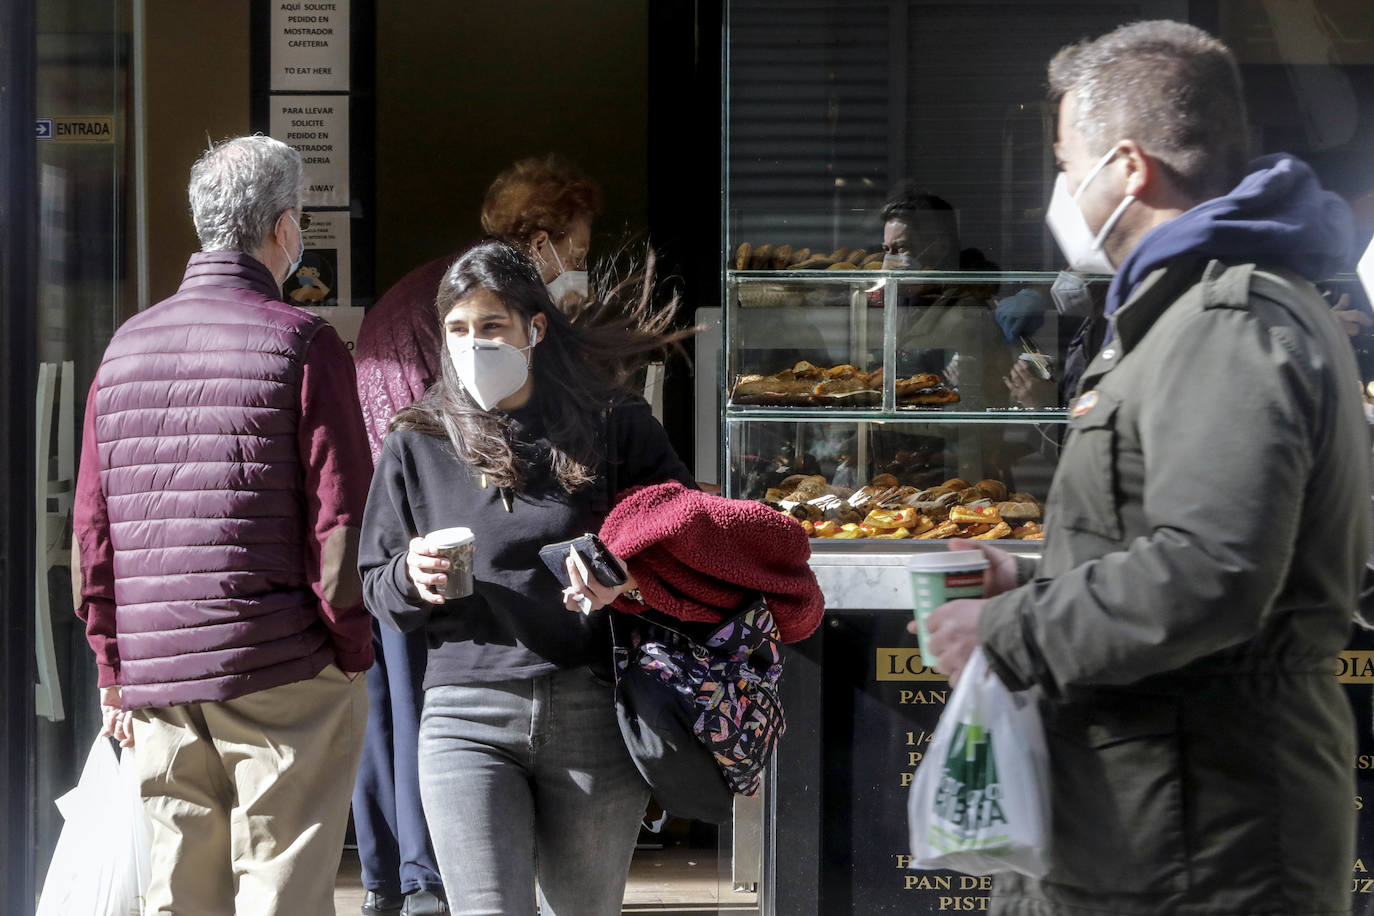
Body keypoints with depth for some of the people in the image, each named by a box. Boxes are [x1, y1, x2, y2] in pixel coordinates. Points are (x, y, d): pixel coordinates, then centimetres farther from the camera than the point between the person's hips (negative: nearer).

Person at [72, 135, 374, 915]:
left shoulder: (127, 347, 11)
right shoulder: (302, 345, -6)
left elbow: (92, 527, 11)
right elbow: (338, 519, -11)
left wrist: (114, 669, 16)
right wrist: (352, 653, -2)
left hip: (156, 680, 5)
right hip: (287, 675, -5)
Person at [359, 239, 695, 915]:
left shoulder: (612, 425, 7)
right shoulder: (417, 445, 10)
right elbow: (375, 585, 14)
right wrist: (411, 579, -9)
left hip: (594, 713, 0)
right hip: (468, 714, 0)